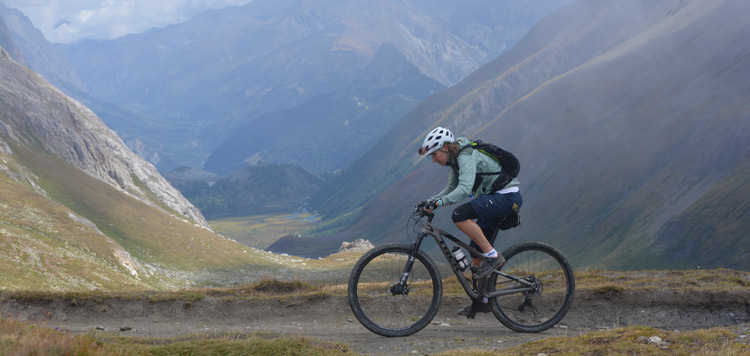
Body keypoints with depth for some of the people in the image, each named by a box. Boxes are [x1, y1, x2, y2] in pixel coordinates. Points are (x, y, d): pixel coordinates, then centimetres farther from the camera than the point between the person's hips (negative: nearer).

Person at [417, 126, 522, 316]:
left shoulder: (466, 157, -20)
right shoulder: (455, 160, 10)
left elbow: (464, 189, -34)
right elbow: (452, 188, 20)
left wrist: (438, 203, -40)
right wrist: (429, 201, 6)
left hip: (507, 196, -10)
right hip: (494, 200, 10)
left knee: (459, 215, -27)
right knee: (477, 252, 9)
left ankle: (494, 257, -18)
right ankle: (482, 300, 17)